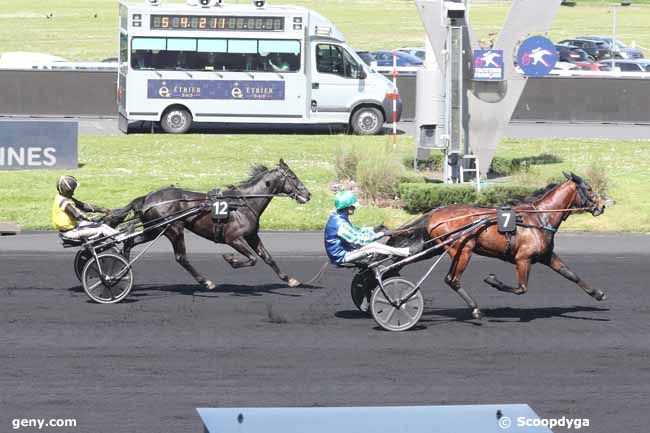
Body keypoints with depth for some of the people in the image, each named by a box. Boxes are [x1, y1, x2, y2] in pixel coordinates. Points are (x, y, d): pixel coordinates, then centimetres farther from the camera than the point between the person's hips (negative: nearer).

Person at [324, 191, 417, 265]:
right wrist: (382, 234, -22)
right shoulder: (340, 223, -27)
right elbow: (359, 240, -27)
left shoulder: (338, 218, 4)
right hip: (341, 257, -10)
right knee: (373, 247, -19)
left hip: (341, 252, 10)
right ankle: (407, 252, -15)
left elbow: (353, 231, 21)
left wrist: (374, 229, 12)